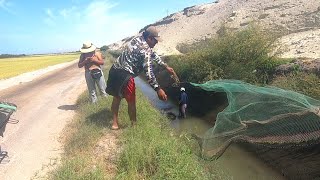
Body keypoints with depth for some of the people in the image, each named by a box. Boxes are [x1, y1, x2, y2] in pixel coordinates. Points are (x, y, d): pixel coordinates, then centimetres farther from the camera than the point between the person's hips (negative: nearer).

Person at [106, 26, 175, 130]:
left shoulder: (138, 39, 12)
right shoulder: (144, 49, -17)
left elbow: (153, 54, 20)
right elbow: (148, 71, -23)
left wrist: (166, 67, 21)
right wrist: (158, 89, -21)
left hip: (115, 70, 10)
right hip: (124, 75, -9)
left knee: (117, 97, 20)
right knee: (131, 101, 7)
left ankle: (115, 123, 34)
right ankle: (134, 125, 23)